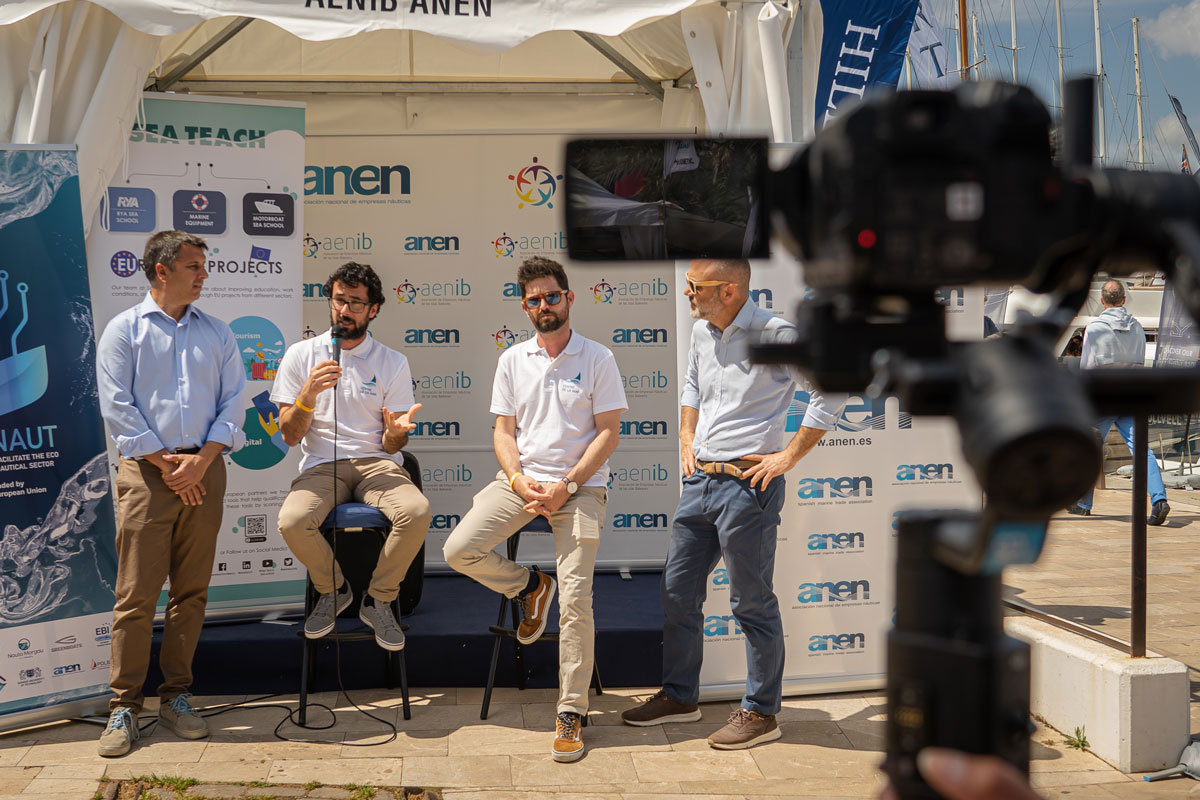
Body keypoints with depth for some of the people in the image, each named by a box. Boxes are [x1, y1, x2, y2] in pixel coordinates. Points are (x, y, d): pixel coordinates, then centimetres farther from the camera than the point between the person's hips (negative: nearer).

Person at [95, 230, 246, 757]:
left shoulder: (217, 333, 14)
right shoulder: (124, 329, 4)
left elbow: (233, 402, 8)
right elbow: (117, 407, -3)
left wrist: (202, 460, -7)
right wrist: (165, 462, -10)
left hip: (204, 470, 3)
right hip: (147, 471, -3)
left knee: (191, 592, 6)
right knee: (137, 594, -4)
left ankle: (176, 697, 15)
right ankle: (124, 706, 4)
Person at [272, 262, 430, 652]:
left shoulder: (392, 363, 6)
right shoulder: (301, 355, 6)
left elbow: (391, 446, 4)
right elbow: (290, 435, 2)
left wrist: (396, 431, -21)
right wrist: (309, 392, -17)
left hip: (376, 463, 0)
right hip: (321, 464, 0)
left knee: (418, 512, -31)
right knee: (292, 521, -31)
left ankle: (378, 600, -4)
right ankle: (333, 590, 3)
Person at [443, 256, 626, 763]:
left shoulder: (597, 359, 1)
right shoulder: (512, 360, 11)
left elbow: (608, 433, -2)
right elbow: (504, 431, 11)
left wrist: (565, 486, -12)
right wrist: (519, 480, -9)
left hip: (580, 485, -4)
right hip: (522, 479, 4)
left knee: (575, 599, -14)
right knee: (459, 550, -15)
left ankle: (570, 714, -5)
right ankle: (528, 587, 14)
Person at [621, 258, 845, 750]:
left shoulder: (776, 335, -14)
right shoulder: (702, 332, 9)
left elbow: (830, 392, -13)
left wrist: (789, 455, -14)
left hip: (747, 484, -8)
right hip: (699, 481, 8)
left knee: (753, 602, 2)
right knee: (677, 591, 14)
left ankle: (761, 713, 16)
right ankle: (679, 696, 29)